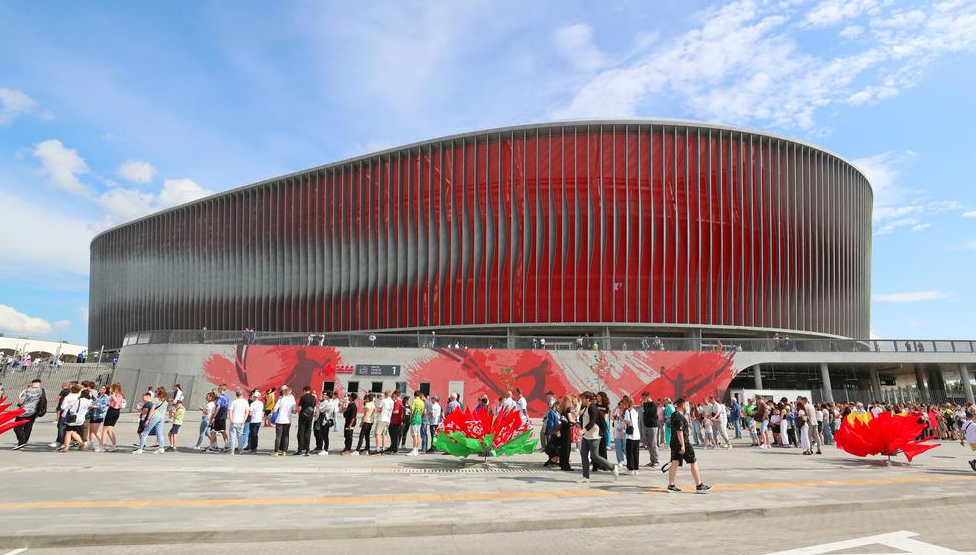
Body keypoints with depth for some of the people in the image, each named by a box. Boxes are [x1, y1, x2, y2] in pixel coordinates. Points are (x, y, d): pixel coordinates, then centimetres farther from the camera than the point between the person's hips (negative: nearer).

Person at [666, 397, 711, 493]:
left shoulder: (674, 415, 13)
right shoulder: (680, 417, -17)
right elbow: (679, 431, -22)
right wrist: (682, 445, -23)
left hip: (674, 443, 9)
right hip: (682, 442, -9)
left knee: (675, 463, 7)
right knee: (693, 463, 2)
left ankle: (671, 486, 6)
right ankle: (699, 486, 7)